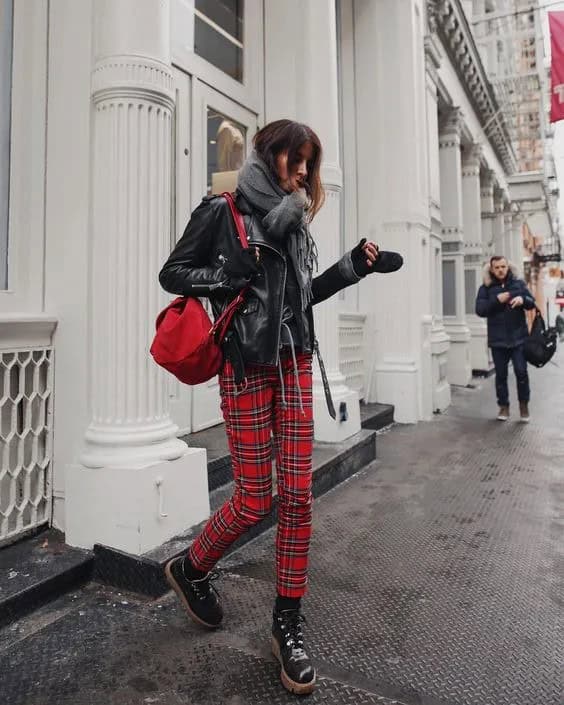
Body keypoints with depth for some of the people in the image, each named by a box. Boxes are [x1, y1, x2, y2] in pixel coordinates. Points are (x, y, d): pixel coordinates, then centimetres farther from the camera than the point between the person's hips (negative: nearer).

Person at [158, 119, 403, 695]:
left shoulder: (292, 220, 17)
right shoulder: (223, 210, 0)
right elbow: (173, 274, 0)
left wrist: (354, 266, 12)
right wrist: (232, 275, -15)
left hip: (295, 363, 6)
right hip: (247, 366, -6)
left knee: (297, 496, 2)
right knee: (255, 500, -1)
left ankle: (288, 625, 19)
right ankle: (191, 569, 30)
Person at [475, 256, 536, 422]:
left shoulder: (518, 283, 6)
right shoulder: (486, 288, 3)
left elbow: (532, 302, 2)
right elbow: (480, 310, -6)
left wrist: (523, 299, -20)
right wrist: (497, 300, -19)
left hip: (519, 337, 0)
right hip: (498, 339, 0)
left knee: (521, 372, -2)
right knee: (501, 374, 8)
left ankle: (524, 405, 17)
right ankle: (503, 406, 21)